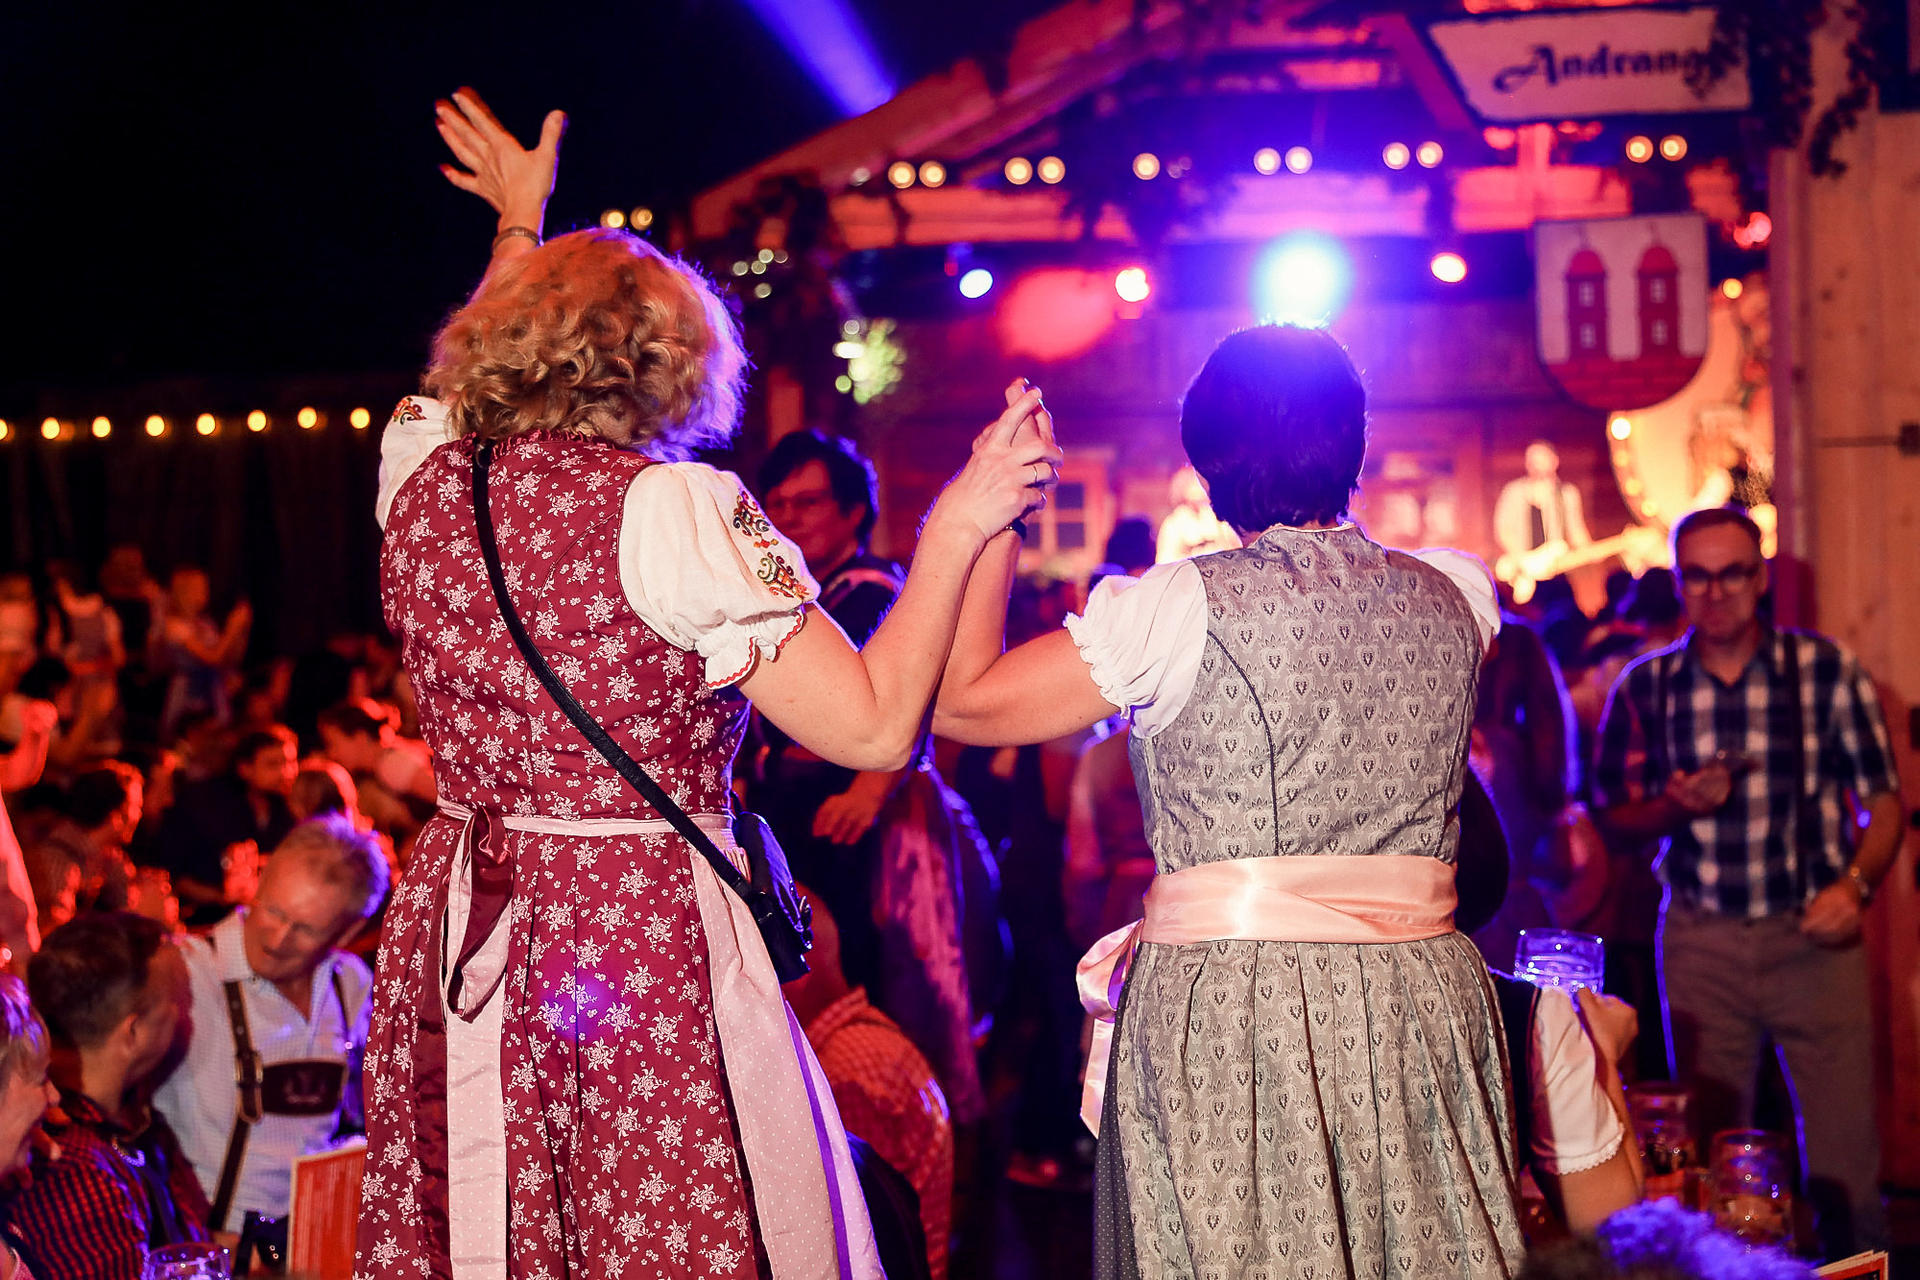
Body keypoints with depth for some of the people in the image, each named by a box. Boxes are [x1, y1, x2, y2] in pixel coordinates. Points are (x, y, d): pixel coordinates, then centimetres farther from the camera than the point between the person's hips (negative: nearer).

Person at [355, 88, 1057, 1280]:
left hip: (458, 943, 6)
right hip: (647, 943, -6)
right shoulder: (672, 510, -15)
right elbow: (875, 726, -16)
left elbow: (491, 347, 30)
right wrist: (957, 525, -7)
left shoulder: (422, 470, 3)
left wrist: (521, 225, 46)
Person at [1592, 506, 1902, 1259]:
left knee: (1844, 1161, -4)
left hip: (1813, 936, -1)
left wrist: (1855, 884, -13)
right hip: (1700, 941, 2)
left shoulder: (1828, 672, 0)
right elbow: (1615, 816, 11)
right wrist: (1675, 807, -9)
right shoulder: (1644, 689, 5)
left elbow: (1883, 802, 4)